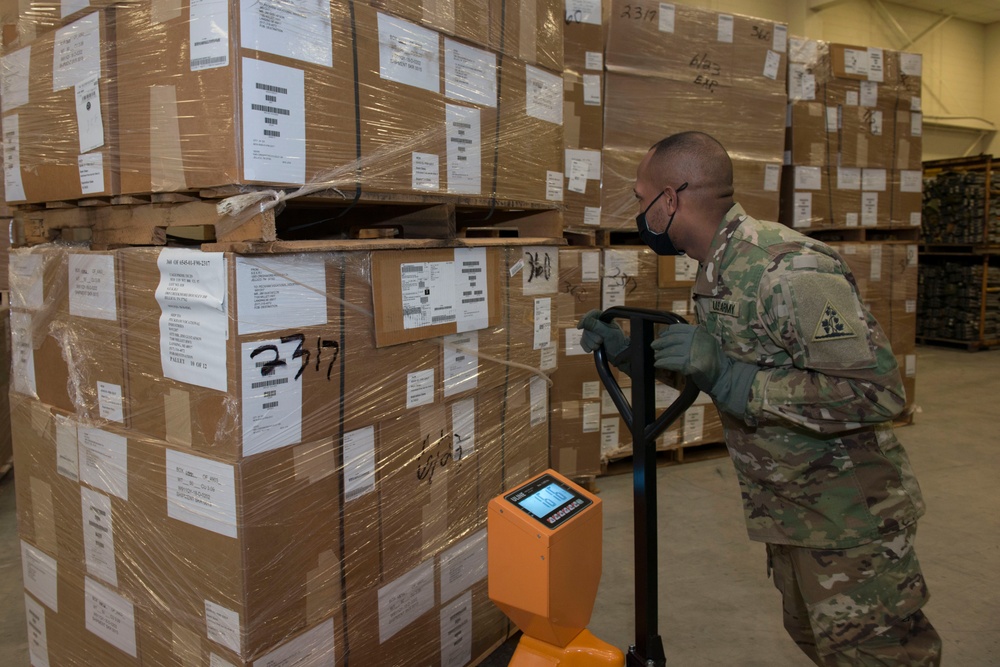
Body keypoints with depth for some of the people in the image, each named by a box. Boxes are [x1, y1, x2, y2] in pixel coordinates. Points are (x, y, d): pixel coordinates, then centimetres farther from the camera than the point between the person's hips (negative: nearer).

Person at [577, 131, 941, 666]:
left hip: (850, 516, -9)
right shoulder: (716, 274, 4)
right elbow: (713, 379, 15)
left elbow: (877, 392, -30)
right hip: (787, 511, 9)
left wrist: (727, 375, -32)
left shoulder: (788, 268, -26)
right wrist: (627, 353, 7)